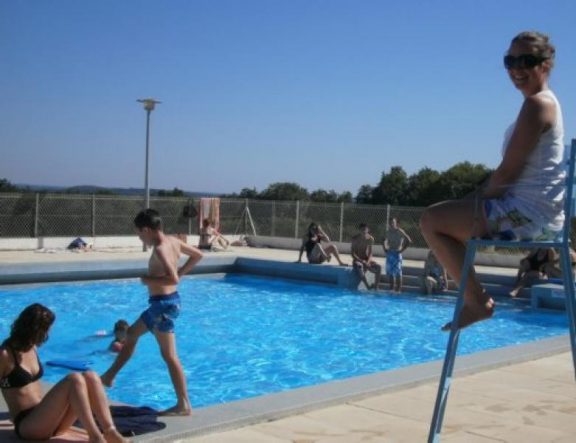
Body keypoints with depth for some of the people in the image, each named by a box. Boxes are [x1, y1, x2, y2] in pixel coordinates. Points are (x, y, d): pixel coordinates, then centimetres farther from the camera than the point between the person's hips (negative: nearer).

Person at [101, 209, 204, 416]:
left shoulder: (160, 249, -21)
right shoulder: (172, 240, 6)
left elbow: (172, 279, -32)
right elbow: (197, 255, 18)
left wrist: (149, 280, -17)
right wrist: (181, 272, 14)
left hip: (163, 303, -10)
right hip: (166, 300, 10)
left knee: (169, 355, -3)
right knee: (132, 333, 23)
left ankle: (184, 405, 1)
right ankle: (109, 377, 37)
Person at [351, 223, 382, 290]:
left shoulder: (370, 239, 1)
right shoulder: (355, 239, -9)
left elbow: (370, 253, 2)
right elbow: (353, 253, -12)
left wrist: (368, 262, -18)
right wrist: (361, 261, -24)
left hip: (366, 260, 4)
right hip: (357, 260, -4)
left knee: (378, 267, -24)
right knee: (359, 267, -40)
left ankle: (376, 287, -23)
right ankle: (368, 287, -41)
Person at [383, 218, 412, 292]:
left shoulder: (400, 232, -7)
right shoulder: (388, 232, 11)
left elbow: (409, 241, -12)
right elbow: (386, 241, 27)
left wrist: (402, 250, -13)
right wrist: (385, 249, 10)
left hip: (397, 253, -6)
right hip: (389, 253, 6)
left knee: (398, 272, -8)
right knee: (389, 272, 7)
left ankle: (398, 289, -6)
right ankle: (391, 288, 15)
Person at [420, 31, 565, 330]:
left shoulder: (537, 104, -14)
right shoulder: (544, 102, 17)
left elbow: (508, 172, -19)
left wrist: (482, 195, -4)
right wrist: (481, 195, 12)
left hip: (527, 214, -11)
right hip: (533, 213, 11)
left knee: (431, 220, -7)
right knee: (449, 218, 24)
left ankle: (477, 302, -5)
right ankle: (473, 298, 17)